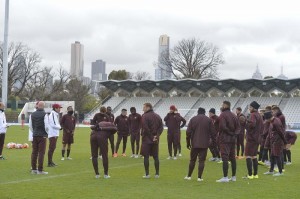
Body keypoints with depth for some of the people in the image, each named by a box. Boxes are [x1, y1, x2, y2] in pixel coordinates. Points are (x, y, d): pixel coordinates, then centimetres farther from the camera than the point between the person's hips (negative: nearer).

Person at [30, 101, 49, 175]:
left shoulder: (33, 114, 6)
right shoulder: (44, 114, -11)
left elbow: (30, 126, 10)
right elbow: (46, 126, -14)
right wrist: (46, 132, 4)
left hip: (35, 135, 5)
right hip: (42, 135, -5)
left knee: (34, 152, 10)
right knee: (41, 153, -2)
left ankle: (33, 169, 14)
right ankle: (40, 170, -2)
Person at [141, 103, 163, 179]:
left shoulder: (144, 116, -9)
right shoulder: (157, 116, 11)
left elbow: (145, 128, -18)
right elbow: (161, 127, 4)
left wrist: (151, 137, -12)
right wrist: (157, 135, -5)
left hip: (147, 139, -6)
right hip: (155, 141, 6)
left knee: (146, 157, 0)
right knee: (156, 157, 10)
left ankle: (147, 174, -1)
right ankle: (157, 174, 11)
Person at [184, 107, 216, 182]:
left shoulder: (193, 119, 5)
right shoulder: (208, 120, 3)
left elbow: (188, 132, 2)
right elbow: (213, 132, 1)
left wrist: (188, 143, 8)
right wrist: (214, 142, 9)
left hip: (194, 144, 1)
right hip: (204, 144, -1)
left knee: (192, 160, 12)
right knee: (201, 161, 0)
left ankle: (189, 176, 17)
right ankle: (199, 177, -4)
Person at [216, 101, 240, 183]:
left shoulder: (222, 115, -10)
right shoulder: (234, 115, 14)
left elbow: (223, 127, -21)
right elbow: (238, 127, 10)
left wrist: (229, 133, -9)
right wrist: (234, 134, 0)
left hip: (225, 139, -7)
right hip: (233, 139, 7)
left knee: (225, 158, -8)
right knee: (232, 158, 13)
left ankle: (225, 177, -10)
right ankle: (234, 177, 18)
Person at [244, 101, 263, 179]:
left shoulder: (253, 115, -13)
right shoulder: (259, 116, 15)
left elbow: (252, 124, -29)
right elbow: (262, 128, 20)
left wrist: (246, 122, -13)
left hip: (251, 138, -9)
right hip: (257, 139, 9)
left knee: (248, 156, -6)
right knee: (254, 156, 14)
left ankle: (250, 175, -8)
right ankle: (255, 174, 16)